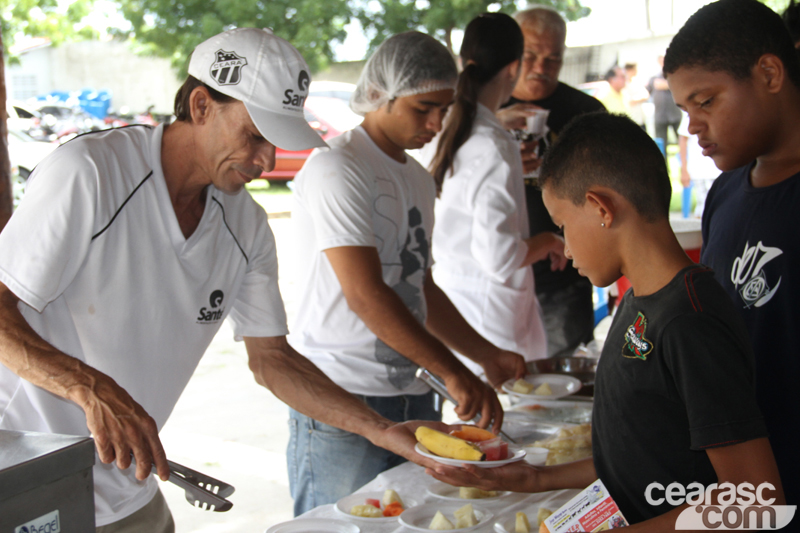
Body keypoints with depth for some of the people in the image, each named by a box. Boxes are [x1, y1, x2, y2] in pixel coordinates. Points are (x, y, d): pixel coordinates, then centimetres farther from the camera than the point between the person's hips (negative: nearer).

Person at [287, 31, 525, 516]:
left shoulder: (419, 179, 17)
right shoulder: (336, 168, -12)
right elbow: (365, 294, -21)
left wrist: (487, 356, 13)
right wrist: (453, 374, -22)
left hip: (410, 395, 8)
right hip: (340, 401, -8)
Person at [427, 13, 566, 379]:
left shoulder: (444, 131, 3)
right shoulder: (494, 148, -20)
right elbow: (498, 255, -23)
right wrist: (547, 242, -4)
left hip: (444, 291, 8)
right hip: (486, 309, -8)